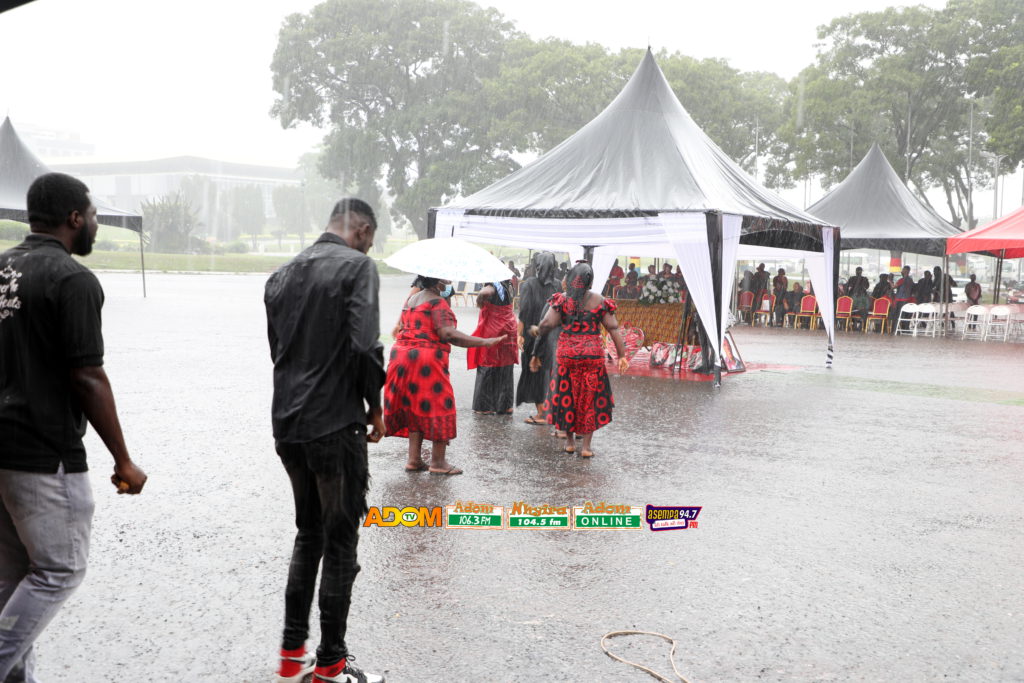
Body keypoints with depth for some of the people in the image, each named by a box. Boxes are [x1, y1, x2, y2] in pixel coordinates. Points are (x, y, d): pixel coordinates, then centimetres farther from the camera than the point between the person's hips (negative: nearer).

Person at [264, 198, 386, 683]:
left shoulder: (282, 275, 12)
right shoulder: (357, 266, -10)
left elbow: (278, 347, 15)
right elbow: (365, 345, -20)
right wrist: (375, 407, -7)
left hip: (287, 424, 7)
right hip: (335, 425, -7)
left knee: (308, 533, 20)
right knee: (340, 543, 4)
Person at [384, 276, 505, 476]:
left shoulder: (411, 299, 15)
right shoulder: (437, 302, -12)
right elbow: (448, 334, -23)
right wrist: (484, 342, -23)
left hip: (401, 355, 8)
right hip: (427, 360, -8)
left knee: (414, 408, 15)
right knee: (438, 407, 2)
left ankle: (413, 459, 15)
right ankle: (438, 462, 6)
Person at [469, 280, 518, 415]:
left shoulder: (495, 286, -17)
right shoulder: (508, 286, 3)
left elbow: (485, 292, -37)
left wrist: (480, 303, -20)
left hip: (493, 330, -6)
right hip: (508, 329, 7)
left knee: (488, 369, 3)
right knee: (505, 371, 13)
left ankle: (485, 406, 7)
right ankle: (505, 405, 18)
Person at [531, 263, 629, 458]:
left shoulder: (562, 299, -3)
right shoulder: (599, 301, -1)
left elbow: (548, 323, -9)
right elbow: (613, 328, -3)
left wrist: (536, 331, 12)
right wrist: (621, 355, 1)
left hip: (567, 353, 0)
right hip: (593, 354, 0)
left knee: (567, 395, 13)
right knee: (591, 398, 8)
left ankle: (570, 441, 22)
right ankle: (586, 445, 9)